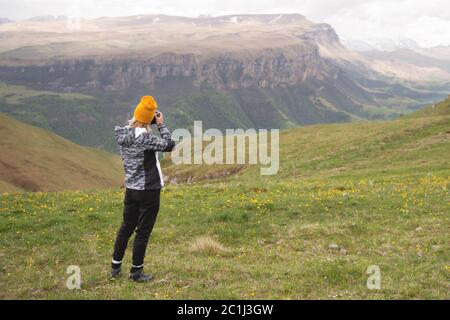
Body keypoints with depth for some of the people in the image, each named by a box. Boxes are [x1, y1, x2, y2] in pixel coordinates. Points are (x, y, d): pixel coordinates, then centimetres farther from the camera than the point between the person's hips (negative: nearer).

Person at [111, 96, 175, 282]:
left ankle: (115, 267, 27)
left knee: (126, 228, 19)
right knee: (143, 232, 4)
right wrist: (161, 125, -9)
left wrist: (147, 125, 4)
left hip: (131, 189, 7)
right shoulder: (143, 137, -22)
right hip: (148, 191, -7)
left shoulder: (123, 134, 0)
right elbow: (169, 145, -17)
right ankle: (136, 272, 13)